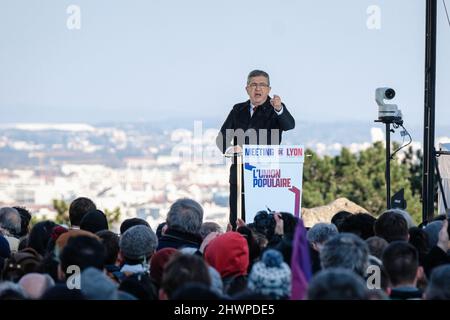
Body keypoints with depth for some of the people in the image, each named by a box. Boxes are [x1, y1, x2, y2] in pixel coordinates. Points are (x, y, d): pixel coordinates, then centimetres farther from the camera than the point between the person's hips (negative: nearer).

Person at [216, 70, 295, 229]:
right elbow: (222, 137, 12)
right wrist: (229, 148, -11)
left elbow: (289, 125, -19)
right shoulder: (238, 110, 15)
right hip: (240, 174, 4)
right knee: (236, 222, 3)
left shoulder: (275, 110, 2)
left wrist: (279, 109, -40)